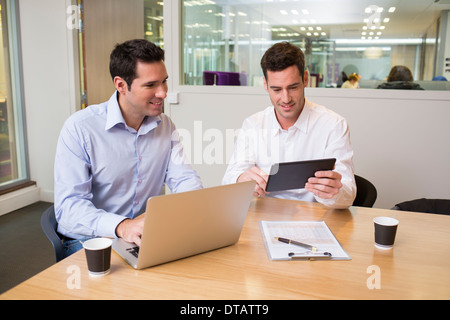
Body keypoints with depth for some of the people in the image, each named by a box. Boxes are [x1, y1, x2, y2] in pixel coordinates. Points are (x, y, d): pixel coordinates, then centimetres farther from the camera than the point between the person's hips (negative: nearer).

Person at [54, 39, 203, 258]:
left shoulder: (165, 125, 5)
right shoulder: (79, 128, -14)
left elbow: (184, 178, 3)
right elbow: (68, 206, -20)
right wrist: (121, 226, -39)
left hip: (148, 237, 6)